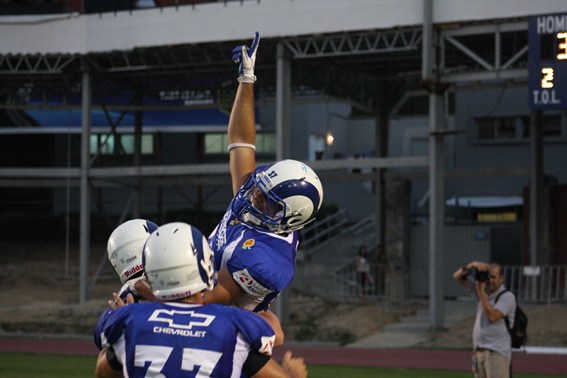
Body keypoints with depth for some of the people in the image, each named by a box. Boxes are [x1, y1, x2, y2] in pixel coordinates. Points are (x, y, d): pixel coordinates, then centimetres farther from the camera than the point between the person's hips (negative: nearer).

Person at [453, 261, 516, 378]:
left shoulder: (507, 297, -6)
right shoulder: (482, 291, 14)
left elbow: (492, 316, -19)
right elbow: (457, 276, 14)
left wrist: (481, 292, -15)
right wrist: (473, 265, -5)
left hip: (497, 352, -7)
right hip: (479, 351, 7)